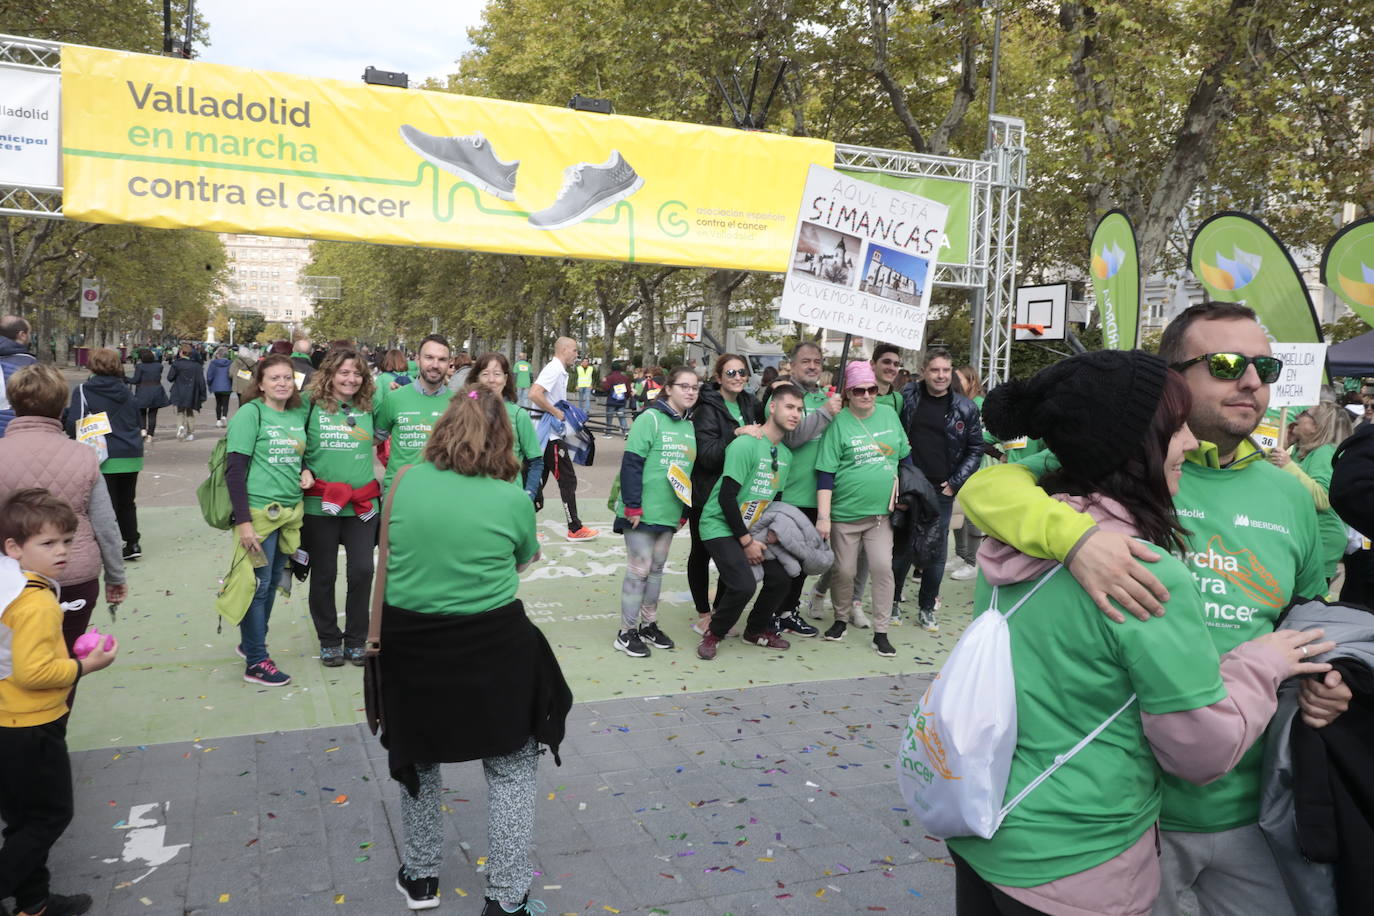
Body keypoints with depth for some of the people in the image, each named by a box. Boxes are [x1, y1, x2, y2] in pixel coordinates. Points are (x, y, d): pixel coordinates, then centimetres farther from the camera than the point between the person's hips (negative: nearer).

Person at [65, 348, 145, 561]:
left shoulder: (83, 390, -6)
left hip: (106, 457, -5)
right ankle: (132, 543, 20)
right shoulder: (126, 390, 10)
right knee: (127, 501, 17)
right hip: (132, 455, 5)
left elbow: (75, 424, -12)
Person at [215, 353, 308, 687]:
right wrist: (243, 521, -18)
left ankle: (250, 643, 34)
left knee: (272, 581, 16)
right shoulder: (250, 414, -10)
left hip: (290, 511, 6)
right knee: (257, 583, 0)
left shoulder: (299, 415, 8)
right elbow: (235, 469, -13)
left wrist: (305, 471, 0)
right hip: (258, 510, -6)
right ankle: (256, 662, 10)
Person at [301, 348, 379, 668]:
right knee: (323, 574, 9)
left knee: (362, 570, 0)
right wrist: (303, 472, -7)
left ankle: (356, 639, 18)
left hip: (362, 505, 2)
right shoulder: (312, 405, -2)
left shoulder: (368, 408, 6)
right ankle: (329, 640, 25)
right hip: (320, 505, -2)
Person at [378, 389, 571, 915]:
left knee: (417, 756, 25)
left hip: (411, 642, 3)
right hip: (493, 644, -2)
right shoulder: (513, 500, -9)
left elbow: (388, 561, 8)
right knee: (512, 764, 15)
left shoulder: (406, 481, -3)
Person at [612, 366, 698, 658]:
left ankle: (649, 624, 28)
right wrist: (633, 506, -18)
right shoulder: (650, 418, -12)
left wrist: (685, 511, 17)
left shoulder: (691, 426, 10)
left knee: (657, 568, 15)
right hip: (642, 512, -7)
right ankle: (627, 632, 10)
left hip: (670, 513, 7)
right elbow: (631, 463, -16)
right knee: (639, 569, -1)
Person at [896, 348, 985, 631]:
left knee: (937, 551, 6)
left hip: (942, 491, 1)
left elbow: (976, 448, 5)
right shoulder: (907, 398, 0)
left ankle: (927, 608, 19)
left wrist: (955, 483, -2)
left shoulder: (965, 408, 1)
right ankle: (893, 602, 20)